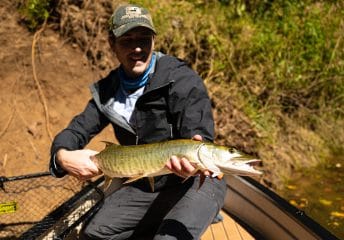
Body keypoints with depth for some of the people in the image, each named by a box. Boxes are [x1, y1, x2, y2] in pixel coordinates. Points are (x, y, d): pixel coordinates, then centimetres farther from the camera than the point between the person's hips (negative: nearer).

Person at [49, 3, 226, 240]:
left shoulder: (183, 80, -19)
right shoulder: (109, 89, 1)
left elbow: (198, 138, -24)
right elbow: (77, 130, 0)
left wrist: (192, 161, -49)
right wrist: (63, 156, -25)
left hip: (196, 181, -6)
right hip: (146, 184, 6)